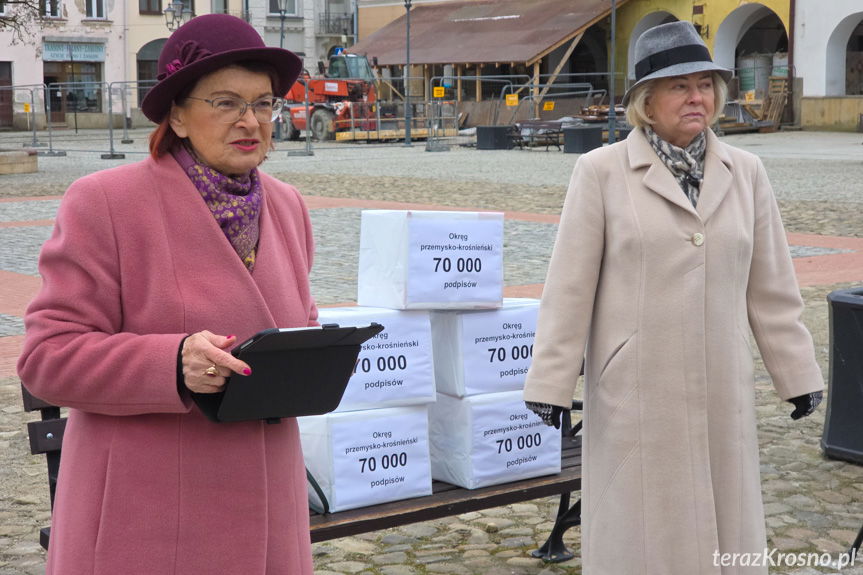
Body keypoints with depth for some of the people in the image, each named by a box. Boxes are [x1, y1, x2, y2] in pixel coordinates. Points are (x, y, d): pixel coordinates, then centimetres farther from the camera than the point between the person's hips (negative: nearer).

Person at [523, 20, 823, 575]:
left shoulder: (745, 172, 7)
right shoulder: (602, 171, -3)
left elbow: (772, 288, 10)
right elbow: (570, 289, -4)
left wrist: (798, 375, 9)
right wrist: (551, 383, -6)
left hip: (722, 394, 3)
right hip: (636, 392, -3)